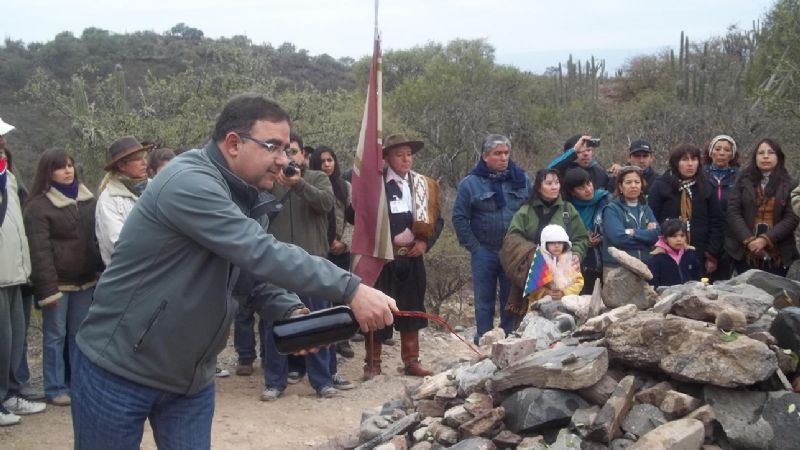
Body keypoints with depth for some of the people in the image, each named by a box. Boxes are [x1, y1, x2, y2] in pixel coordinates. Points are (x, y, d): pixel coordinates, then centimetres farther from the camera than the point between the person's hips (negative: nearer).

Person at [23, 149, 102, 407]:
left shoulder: (88, 199, 10)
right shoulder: (39, 206, -8)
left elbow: (97, 237, 15)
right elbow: (40, 251, -13)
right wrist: (48, 288, -18)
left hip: (86, 280, 5)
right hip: (58, 283, -5)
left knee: (80, 334, 11)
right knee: (55, 335, 2)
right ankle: (55, 388, 10)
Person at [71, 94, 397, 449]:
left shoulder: (239, 195, 6)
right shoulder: (189, 183, -24)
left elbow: (250, 267, 7)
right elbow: (261, 255, -33)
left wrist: (291, 311, -13)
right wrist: (350, 290, -34)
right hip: (119, 370, -8)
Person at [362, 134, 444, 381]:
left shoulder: (424, 185, 10)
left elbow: (437, 220, 13)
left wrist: (425, 243, -3)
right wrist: (390, 239, -14)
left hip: (412, 258, 4)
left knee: (411, 308, 11)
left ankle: (411, 361, 21)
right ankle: (373, 363, 11)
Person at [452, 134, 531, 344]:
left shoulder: (522, 179, 4)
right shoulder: (470, 183, -3)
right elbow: (459, 218, -1)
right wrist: (473, 247, -5)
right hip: (484, 253, -2)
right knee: (485, 301, 6)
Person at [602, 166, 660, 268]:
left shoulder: (646, 209, 16)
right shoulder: (612, 209, -2)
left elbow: (655, 234, 1)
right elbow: (618, 237, -16)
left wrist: (633, 232, -11)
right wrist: (646, 233, -5)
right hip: (616, 267, -5)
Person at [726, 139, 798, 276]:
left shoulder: (790, 185, 4)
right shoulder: (743, 181, 6)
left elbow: (792, 218, -4)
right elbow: (733, 212, -2)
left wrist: (765, 239, -15)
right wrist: (748, 240, -14)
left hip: (777, 255, 0)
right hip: (745, 252, 0)